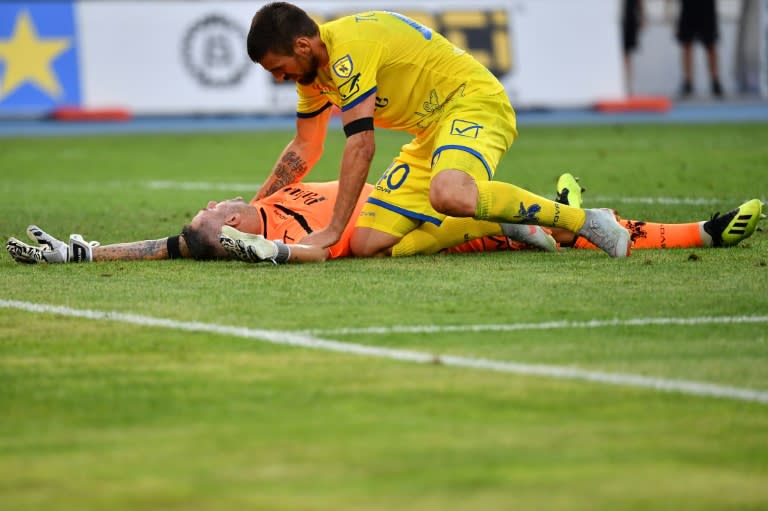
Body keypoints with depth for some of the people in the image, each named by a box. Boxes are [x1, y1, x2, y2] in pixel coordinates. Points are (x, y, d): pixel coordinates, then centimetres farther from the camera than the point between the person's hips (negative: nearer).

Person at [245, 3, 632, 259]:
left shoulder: (348, 48, -20)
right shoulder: (315, 69, 11)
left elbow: (361, 146, -24)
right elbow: (303, 149, 26)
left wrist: (333, 229, -23)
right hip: (430, 132, 10)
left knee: (449, 196, -42)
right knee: (367, 244, -7)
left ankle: (583, 221, -26)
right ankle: (505, 227, 3)